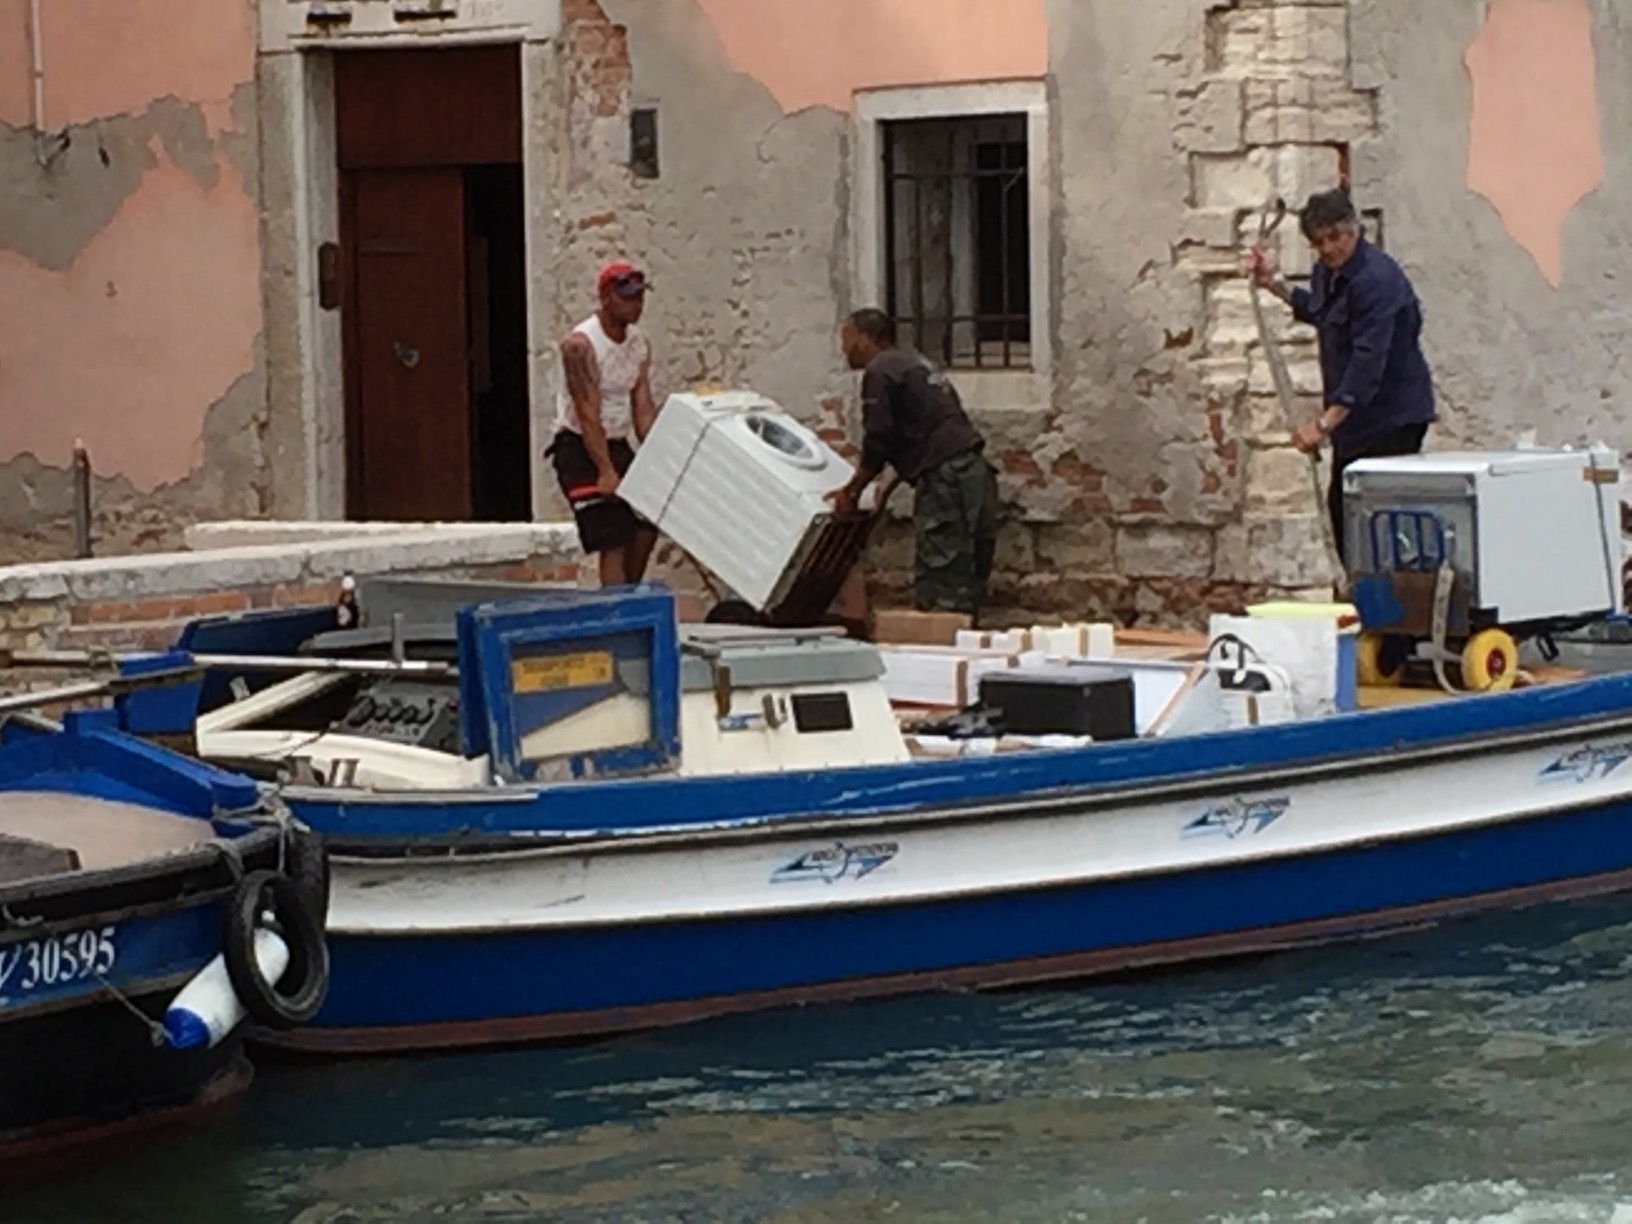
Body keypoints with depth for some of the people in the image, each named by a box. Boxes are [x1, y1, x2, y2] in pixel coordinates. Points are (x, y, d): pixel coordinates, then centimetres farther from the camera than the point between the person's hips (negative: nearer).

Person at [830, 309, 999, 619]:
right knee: (967, 583, 9)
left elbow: (878, 442, -8)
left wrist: (852, 491, 4)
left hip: (945, 479, -10)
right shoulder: (911, 363, 25)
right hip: (975, 473, 10)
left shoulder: (879, 372, -4)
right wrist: (892, 485, 27)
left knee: (936, 593, -10)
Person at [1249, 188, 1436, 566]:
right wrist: (1275, 284, 17)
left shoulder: (1376, 279, -24)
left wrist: (1325, 423, -38)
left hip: (1393, 415, -10)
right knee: (1341, 506, 14)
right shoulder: (1327, 272, 6)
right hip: (1355, 415, 10)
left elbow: (1368, 361, -32)